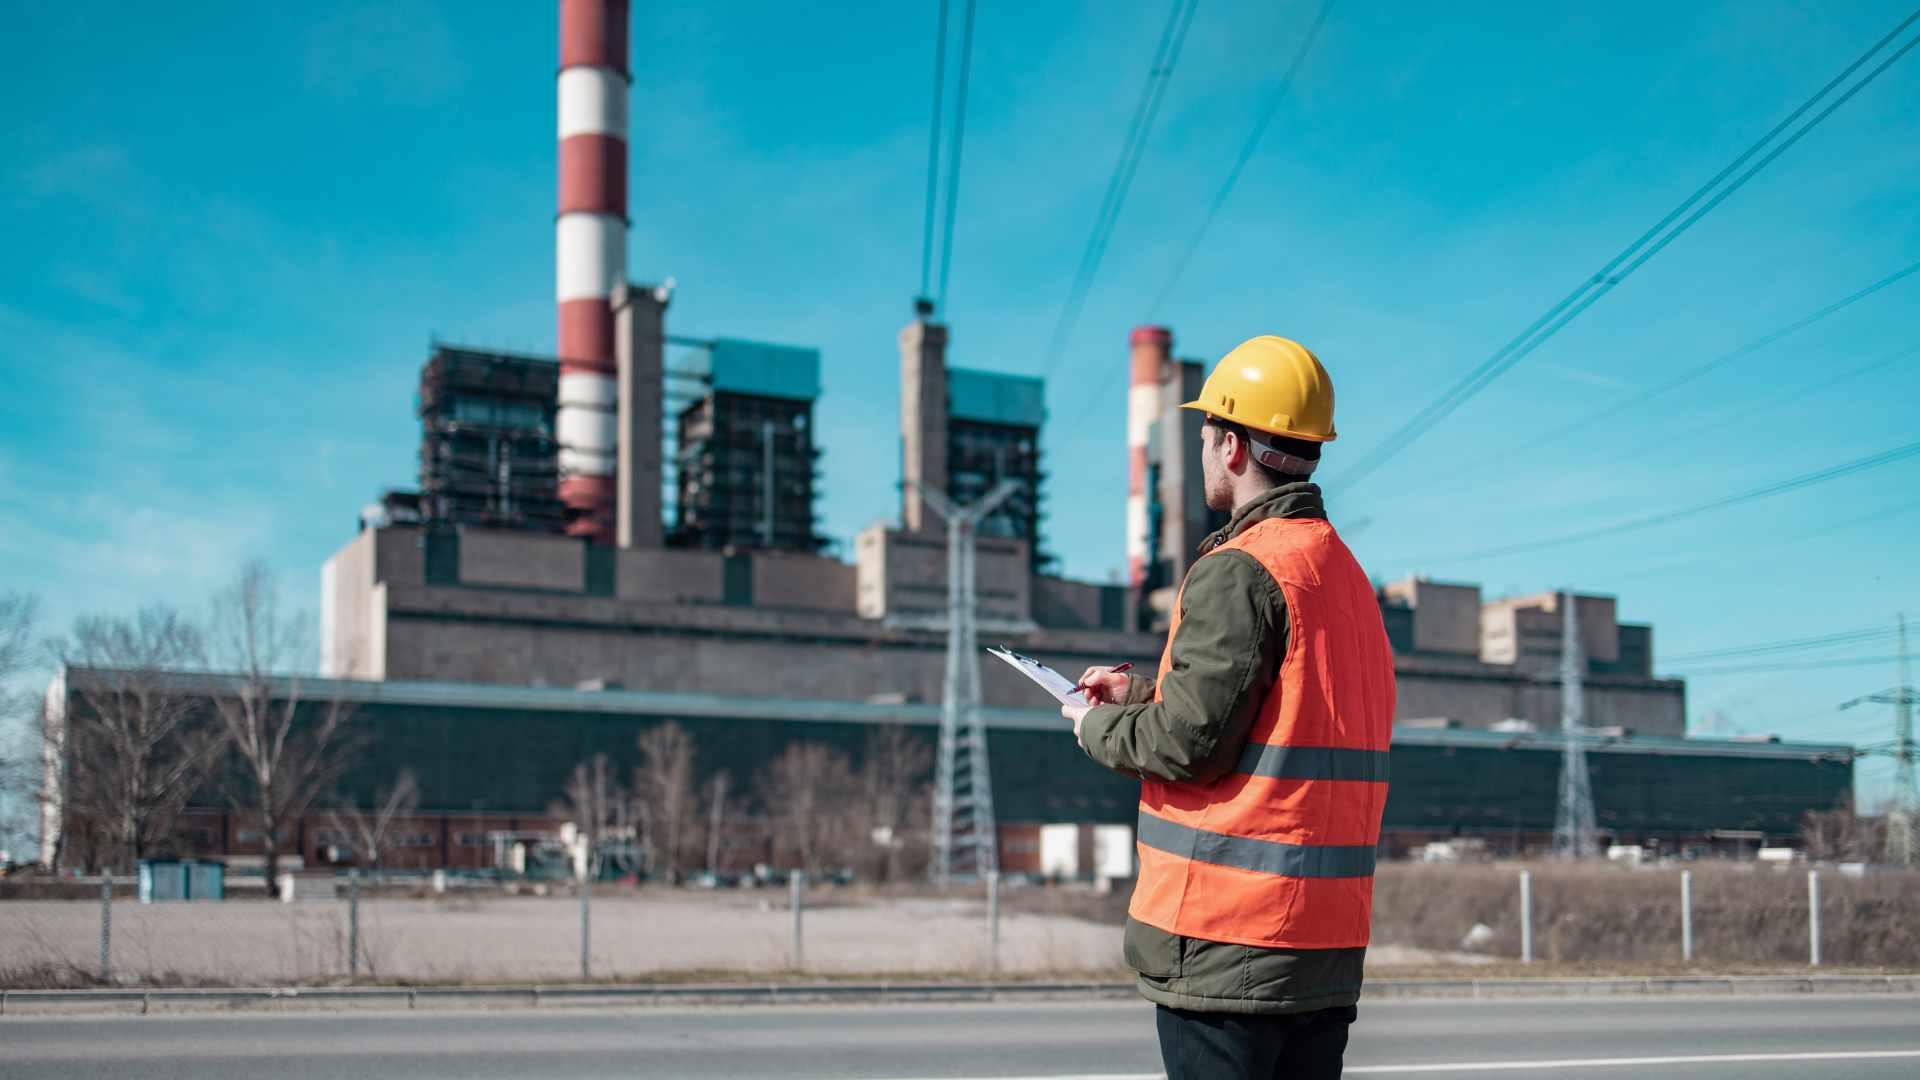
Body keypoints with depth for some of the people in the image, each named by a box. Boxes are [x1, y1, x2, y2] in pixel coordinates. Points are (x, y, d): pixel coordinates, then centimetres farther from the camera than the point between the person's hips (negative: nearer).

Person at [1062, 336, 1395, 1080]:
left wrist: (1099, 728, 2)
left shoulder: (1238, 572, -13)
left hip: (1226, 943, -8)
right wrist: (1145, 698, 18)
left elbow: (1191, 745, -17)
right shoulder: (1349, 576, 15)